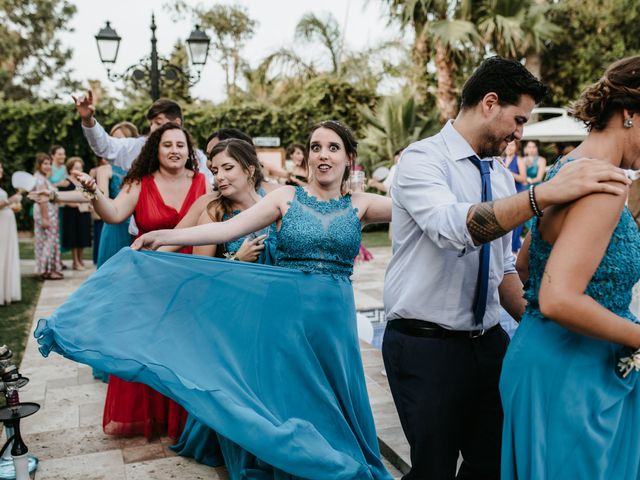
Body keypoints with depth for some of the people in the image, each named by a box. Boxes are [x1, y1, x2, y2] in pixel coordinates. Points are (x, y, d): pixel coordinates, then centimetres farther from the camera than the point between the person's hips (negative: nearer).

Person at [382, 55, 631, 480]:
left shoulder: (502, 176, 9)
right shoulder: (422, 159, -12)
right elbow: (454, 226, -33)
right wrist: (544, 195, -40)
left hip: (489, 343, 7)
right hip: (426, 346, -7)